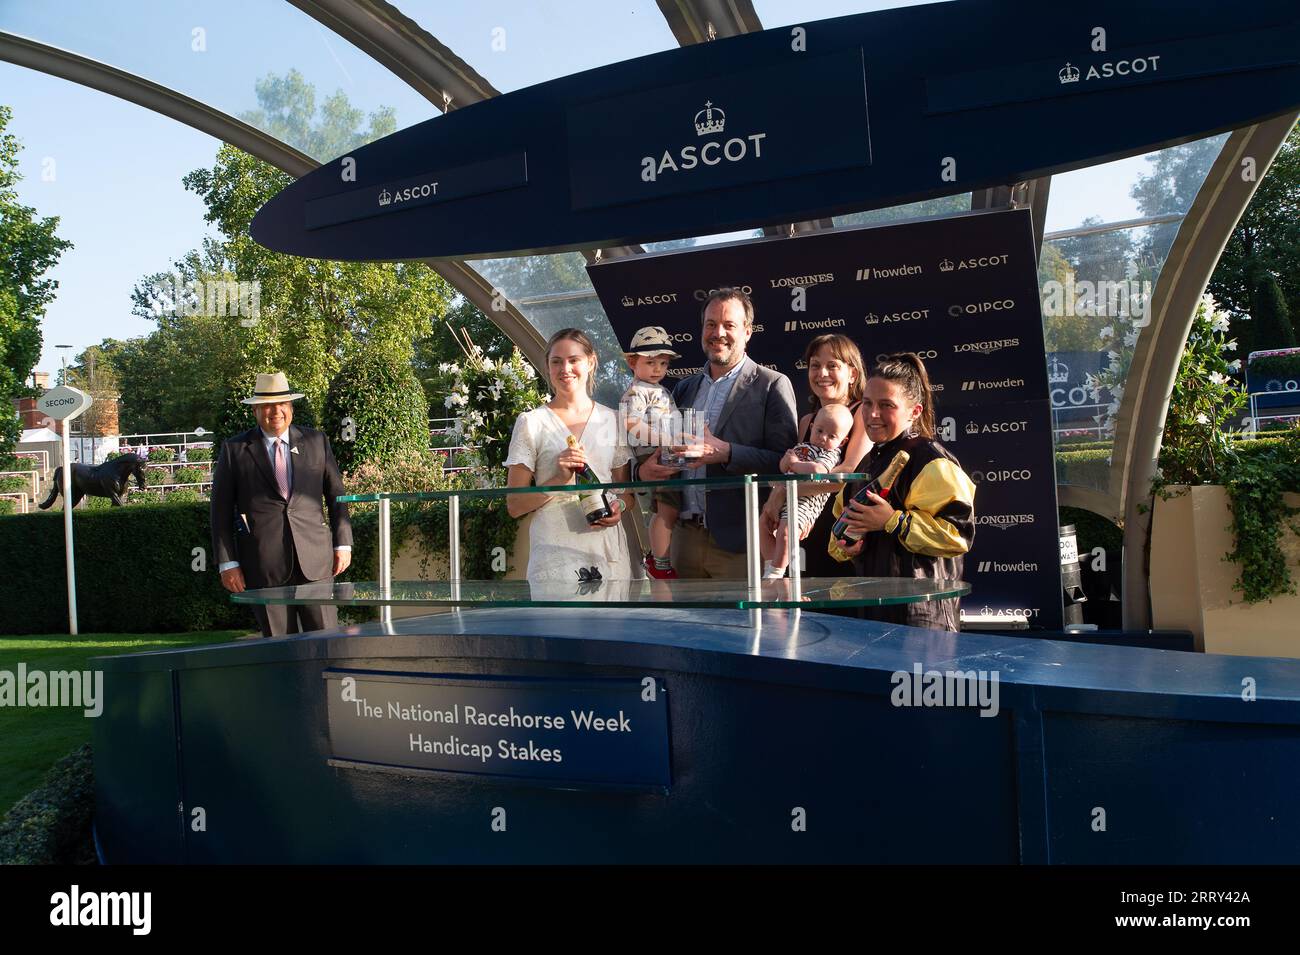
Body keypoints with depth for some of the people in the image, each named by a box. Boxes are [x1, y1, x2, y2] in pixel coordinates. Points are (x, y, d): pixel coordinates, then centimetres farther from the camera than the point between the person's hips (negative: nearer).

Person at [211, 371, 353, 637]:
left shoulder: (316, 441, 10)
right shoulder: (234, 449, 5)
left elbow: (336, 495, 13)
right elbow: (221, 511, 5)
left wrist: (343, 544, 7)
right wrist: (227, 563, -1)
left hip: (315, 559, 1)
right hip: (264, 564, -1)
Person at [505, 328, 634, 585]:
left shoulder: (611, 420, 9)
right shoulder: (532, 422, 0)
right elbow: (514, 506, -1)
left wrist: (619, 505, -6)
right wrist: (560, 479, -15)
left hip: (609, 551, 3)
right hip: (556, 554, -3)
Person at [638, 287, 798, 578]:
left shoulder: (772, 385, -2)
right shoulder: (684, 388, 16)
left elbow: (784, 461, -10)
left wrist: (725, 453, -22)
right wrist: (646, 469, -1)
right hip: (684, 537, 5)